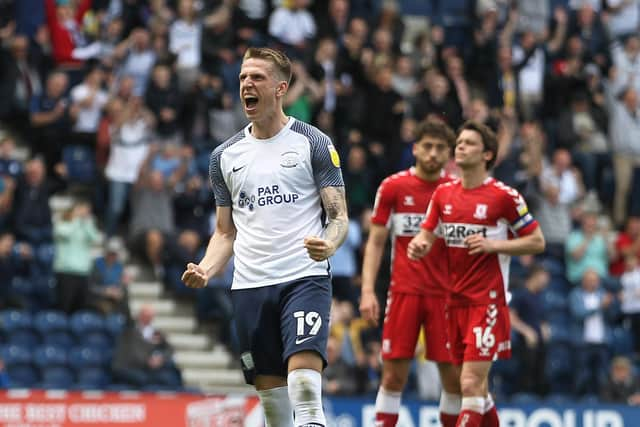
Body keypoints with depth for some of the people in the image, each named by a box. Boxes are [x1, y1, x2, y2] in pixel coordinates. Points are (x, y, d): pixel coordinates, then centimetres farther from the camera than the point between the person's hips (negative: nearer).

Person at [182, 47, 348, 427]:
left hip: (305, 278, -4)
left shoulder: (314, 143, 2)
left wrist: (329, 244, -23)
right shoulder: (225, 156, 13)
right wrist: (205, 271, -1)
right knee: (270, 388, 3)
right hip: (250, 286, 4)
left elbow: (339, 216, 0)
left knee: (304, 377, -21)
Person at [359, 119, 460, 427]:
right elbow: (376, 242, 5)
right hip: (404, 292, -1)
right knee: (394, 375, -3)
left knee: (454, 376, -1)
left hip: (446, 294, 1)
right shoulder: (393, 187, 3)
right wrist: (368, 291, -4)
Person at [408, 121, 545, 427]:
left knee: (472, 384, -15)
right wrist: (419, 245, -11)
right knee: (475, 387, 12)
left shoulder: (504, 196, -7)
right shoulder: (444, 193, 10)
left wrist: (493, 244, -16)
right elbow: (427, 234, 13)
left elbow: (537, 242, -3)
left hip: (488, 301, -6)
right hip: (455, 300, 6)